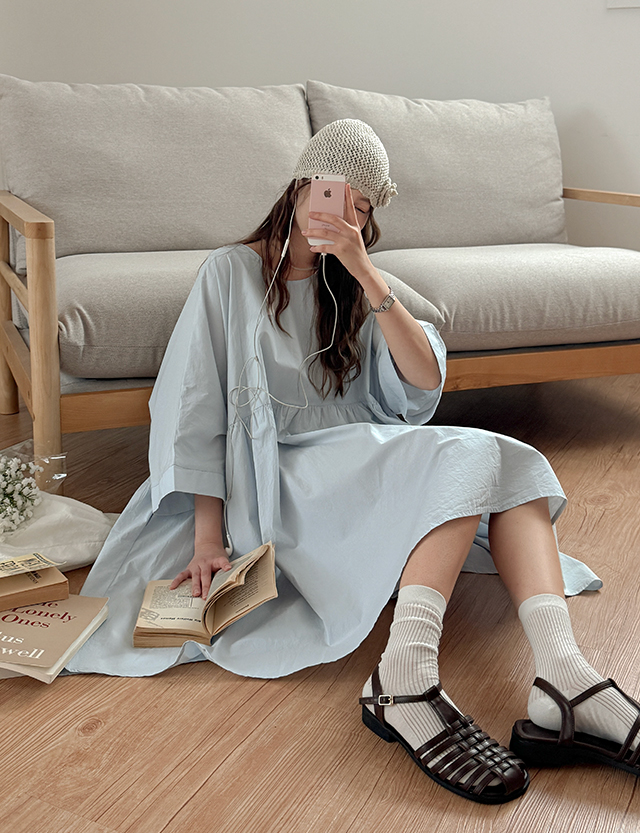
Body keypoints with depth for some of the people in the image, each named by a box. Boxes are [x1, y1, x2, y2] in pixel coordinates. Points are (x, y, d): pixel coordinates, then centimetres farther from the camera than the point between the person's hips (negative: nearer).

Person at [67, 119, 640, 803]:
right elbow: (196, 411, -6)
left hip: (362, 465, 6)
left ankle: (561, 680, -41)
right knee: (464, 458, -28)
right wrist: (207, 539, -16)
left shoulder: (353, 286, 17)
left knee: (510, 464, -20)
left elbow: (425, 380, -2)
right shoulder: (232, 272, 2)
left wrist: (363, 270, -11)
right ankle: (405, 679, -47)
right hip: (279, 478, -6)